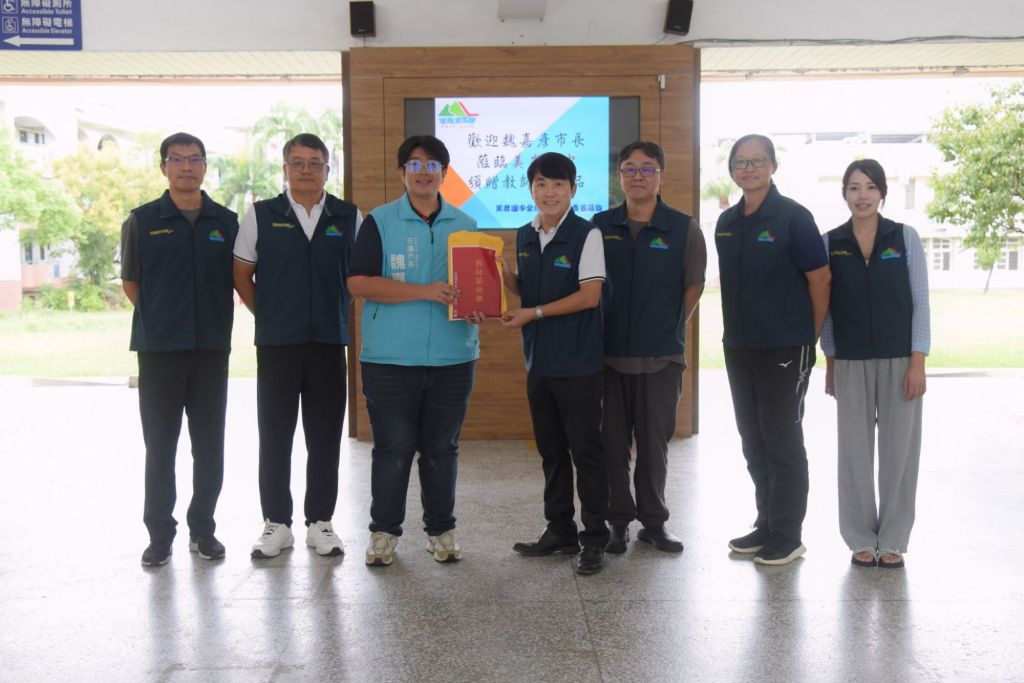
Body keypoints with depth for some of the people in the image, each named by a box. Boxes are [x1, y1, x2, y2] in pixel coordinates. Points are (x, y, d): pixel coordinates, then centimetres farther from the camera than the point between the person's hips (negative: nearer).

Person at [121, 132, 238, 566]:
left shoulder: (227, 223, 6)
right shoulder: (142, 221, 2)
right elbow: (131, 283, 9)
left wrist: (213, 320, 6)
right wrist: (162, 318, 7)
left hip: (212, 349, 1)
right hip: (159, 349, -1)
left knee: (210, 446, 6)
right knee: (160, 446, 5)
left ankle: (202, 529, 19)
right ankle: (159, 533, 16)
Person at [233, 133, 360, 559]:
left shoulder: (350, 217, 4)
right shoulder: (260, 216, 3)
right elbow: (242, 275, 8)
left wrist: (339, 315, 3)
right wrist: (267, 315, 5)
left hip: (329, 342, 1)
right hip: (276, 343, 0)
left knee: (325, 437, 6)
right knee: (275, 436, 6)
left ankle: (320, 522, 18)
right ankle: (276, 523, 17)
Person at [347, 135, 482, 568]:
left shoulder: (464, 225, 11)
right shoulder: (379, 222, 1)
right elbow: (358, 282, -10)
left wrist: (477, 306, -7)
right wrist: (425, 292, -17)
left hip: (452, 358, 3)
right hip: (390, 358, -2)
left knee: (442, 448, 10)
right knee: (392, 449, 4)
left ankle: (441, 530, 23)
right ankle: (384, 532, 18)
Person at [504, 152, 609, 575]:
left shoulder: (586, 234, -9)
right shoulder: (524, 236, 10)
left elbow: (589, 295, -15)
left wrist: (534, 313, -16)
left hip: (577, 362, -6)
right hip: (538, 360, 6)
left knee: (585, 450, 1)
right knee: (551, 450, 14)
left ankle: (594, 539, 12)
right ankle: (560, 531, 26)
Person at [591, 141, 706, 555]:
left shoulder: (683, 228, 0)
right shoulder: (601, 226, 5)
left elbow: (694, 287, 5)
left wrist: (669, 329, 3)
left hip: (661, 355, -1)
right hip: (609, 353, 1)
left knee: (655, 443, 7)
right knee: (613, 442, 7)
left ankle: (653, 521, 22)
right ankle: (618, 520, 20)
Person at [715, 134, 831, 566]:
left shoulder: (792, 217, -9)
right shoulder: (727, 222, 10)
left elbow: (820, 279, -7)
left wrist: (811, 336, -1)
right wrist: (736, 332, 15)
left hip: (784, 350, -6)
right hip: (739, 348, 7)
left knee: (782, 440, 0)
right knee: (753, 441, 13)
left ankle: (787, 536, 11)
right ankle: (766, 525, 26)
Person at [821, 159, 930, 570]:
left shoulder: (905, 238, 1)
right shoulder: (831, 243, 3)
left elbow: (920, 304, 0)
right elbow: (826, 308, 5)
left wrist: (918, 362, -7)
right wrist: (830, 364, 3)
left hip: (899, 359, -1)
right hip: (851, 362, 1)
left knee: (899, 449, 3)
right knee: (855, 449, 4)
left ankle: (893, 541, 16)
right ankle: (861, 540, 17)